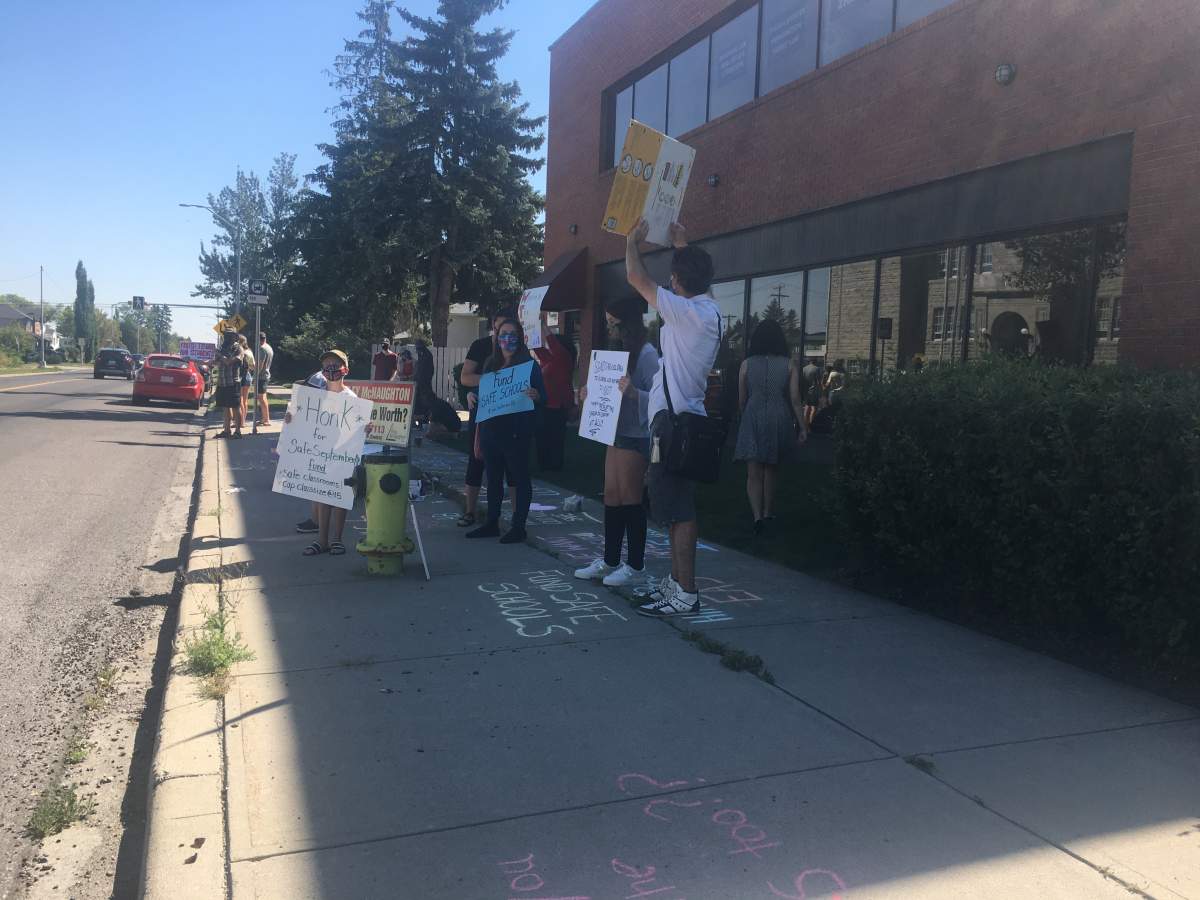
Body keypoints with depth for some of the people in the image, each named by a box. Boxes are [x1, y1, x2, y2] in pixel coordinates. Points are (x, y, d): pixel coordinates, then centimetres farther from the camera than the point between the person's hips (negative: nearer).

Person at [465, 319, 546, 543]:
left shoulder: (528, 365, -4)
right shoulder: (491, 365, 13)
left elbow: (543, 396, -8)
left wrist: (535, 395, -28)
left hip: (516, 432, -6)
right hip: (491, 430, 6)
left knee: (520, 478, 1)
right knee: (493, 477, 14)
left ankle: (518, 527, 6)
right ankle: (491, 523, 24)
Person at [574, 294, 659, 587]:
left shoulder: (646, 353, -13)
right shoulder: (618, 350, 14)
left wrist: (633, 392, -35)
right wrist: (592, 394, 6)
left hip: (636, 436, -9)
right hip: (616, 433, 9)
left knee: (630, 499, -2)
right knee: (611, 496, 11)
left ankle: (635, 566, 8)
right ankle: (610, 561, 20)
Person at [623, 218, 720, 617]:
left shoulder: (685, 312, -15)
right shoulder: (709, 309, 11)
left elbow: (636, 277, -9)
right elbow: (697, 275, 35)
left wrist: (634, 240, 8)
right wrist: (683, 244, 41)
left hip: (673, 421, -10)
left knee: (678, 510, -8)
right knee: (675, 508, 15)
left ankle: (686, 594, -5)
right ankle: (676, 581, 23)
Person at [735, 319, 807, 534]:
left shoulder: (747, 364, -1)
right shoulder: (789, 364, -2)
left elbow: (741, 400, 4)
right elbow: (795, 399, -4)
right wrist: (802, 428, 3)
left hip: (753, 421, -1)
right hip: (779, 421, 1)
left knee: (754, 473, 1)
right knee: (771, 470, 18)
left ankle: (757, 516, -15)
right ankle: (767, 514, 27)